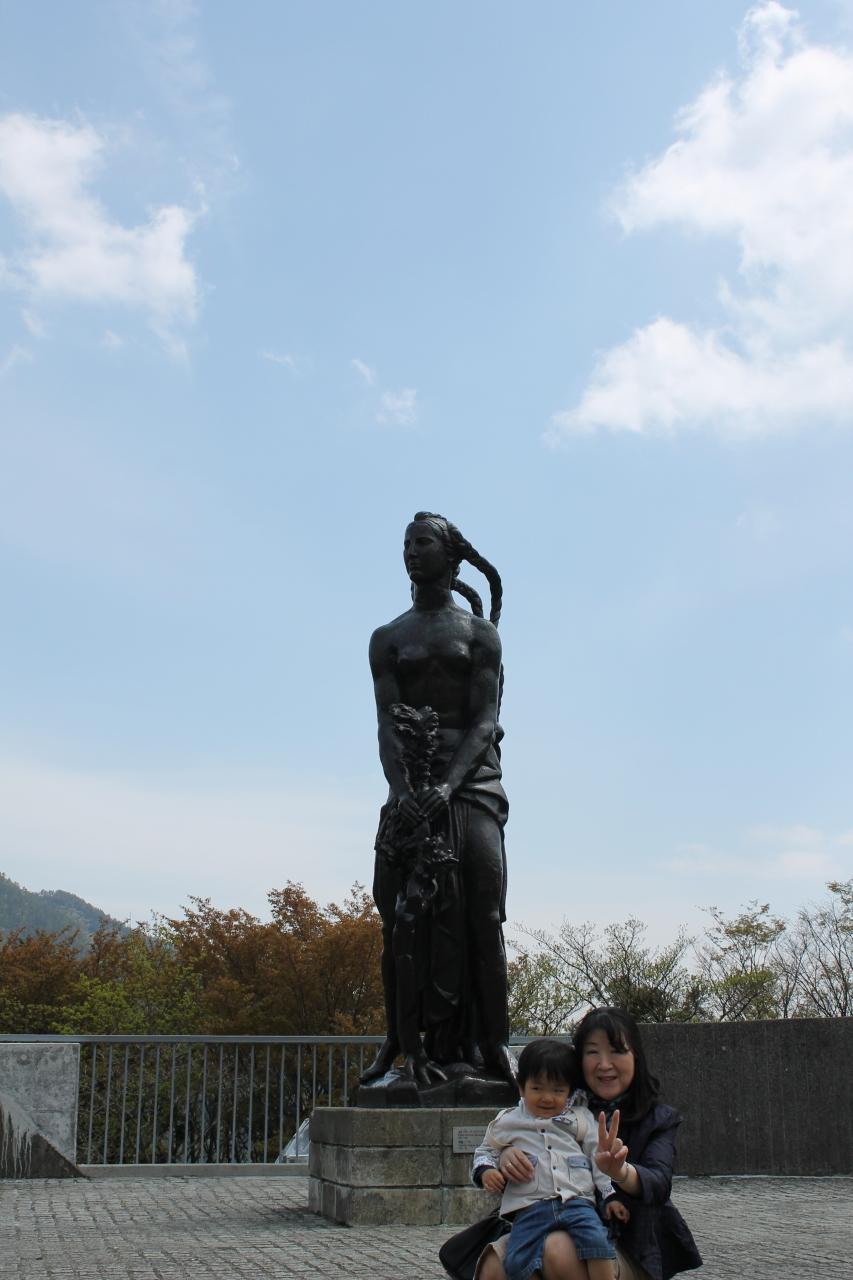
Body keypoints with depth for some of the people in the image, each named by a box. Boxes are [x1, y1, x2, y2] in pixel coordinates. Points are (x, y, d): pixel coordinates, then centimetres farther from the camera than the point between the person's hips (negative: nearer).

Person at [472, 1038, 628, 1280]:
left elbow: (598, 1155, 17)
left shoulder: (580, 1118, 17)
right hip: (531, 1207, 0)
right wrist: (485, 1171, 3)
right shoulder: (506, 1122, 15)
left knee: (597, 1241, -29)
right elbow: (486, 1150, 25)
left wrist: (610, 1195, 9)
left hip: (577, 1200, 0)